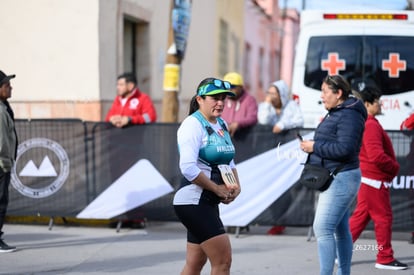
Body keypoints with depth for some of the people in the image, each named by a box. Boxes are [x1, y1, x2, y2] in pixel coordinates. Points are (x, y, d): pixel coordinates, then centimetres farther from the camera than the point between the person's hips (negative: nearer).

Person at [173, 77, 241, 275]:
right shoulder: (192, 125, -13)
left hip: (209, 203, 9)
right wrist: (217, 189, -17)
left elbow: (229, 161, 22)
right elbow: (188, 167, -23)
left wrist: (236, 186, 4)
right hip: (193, 201, -9)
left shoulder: (221, 125, 14)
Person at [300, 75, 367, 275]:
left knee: (322, 228, -16)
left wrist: (315, 147, -17)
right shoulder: (335, 113, 16)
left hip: (341, 179, -11)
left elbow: (345, 149, -25)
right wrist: (312, 146, 4)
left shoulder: (349, 116, -15)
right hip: (334, 178, 11)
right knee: (340, 229, 15)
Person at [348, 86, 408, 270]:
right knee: (383, 217, 0)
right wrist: (395, 167, -12)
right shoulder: (371, 125, -19)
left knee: (361, 216, 13)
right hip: (375, 179, -10)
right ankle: (385, 258, 7)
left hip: (367, 177, 10)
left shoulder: (362, 123, 13)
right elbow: (376, 155, -27)